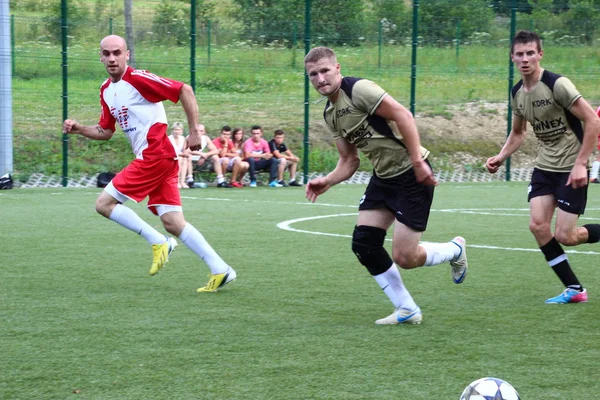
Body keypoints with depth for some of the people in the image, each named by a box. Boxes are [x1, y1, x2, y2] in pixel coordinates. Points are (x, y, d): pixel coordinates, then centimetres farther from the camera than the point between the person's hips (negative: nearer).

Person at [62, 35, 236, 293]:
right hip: (150, 159, 9)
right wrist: (79, 129, 7)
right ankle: (219, 270, 2)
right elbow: (105, 132, 24)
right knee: (173, 223, 3)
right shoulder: (106, 90, 15)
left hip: (155, 156, -9)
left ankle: (158, 242, -4)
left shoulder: (138, 79, -11)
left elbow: (184, 90, -12)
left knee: (104, 203, -8)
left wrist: (194, 131, -12)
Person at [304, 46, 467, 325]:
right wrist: (327, 182, -3)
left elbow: (402, 115, -23)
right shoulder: (330, 114, 11)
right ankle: (407, 310, 11)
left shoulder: (358, 89, -17)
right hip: (384, 176, 9)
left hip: (412, 175, -9)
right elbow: (349, 160, 16)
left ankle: (455, 250, 22)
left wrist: (417, 162, -27)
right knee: (363, 243, -1)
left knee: (404, 257, -10)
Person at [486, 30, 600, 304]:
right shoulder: (517, 93, 4)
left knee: (564, 236, -10)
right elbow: (518, 133, 20)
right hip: (544, 167, 7)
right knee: (538, 225, -8)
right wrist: (501, 157, 3)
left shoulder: (557, 85, -19)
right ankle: (574, 289, 3)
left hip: (571, 169, -7)